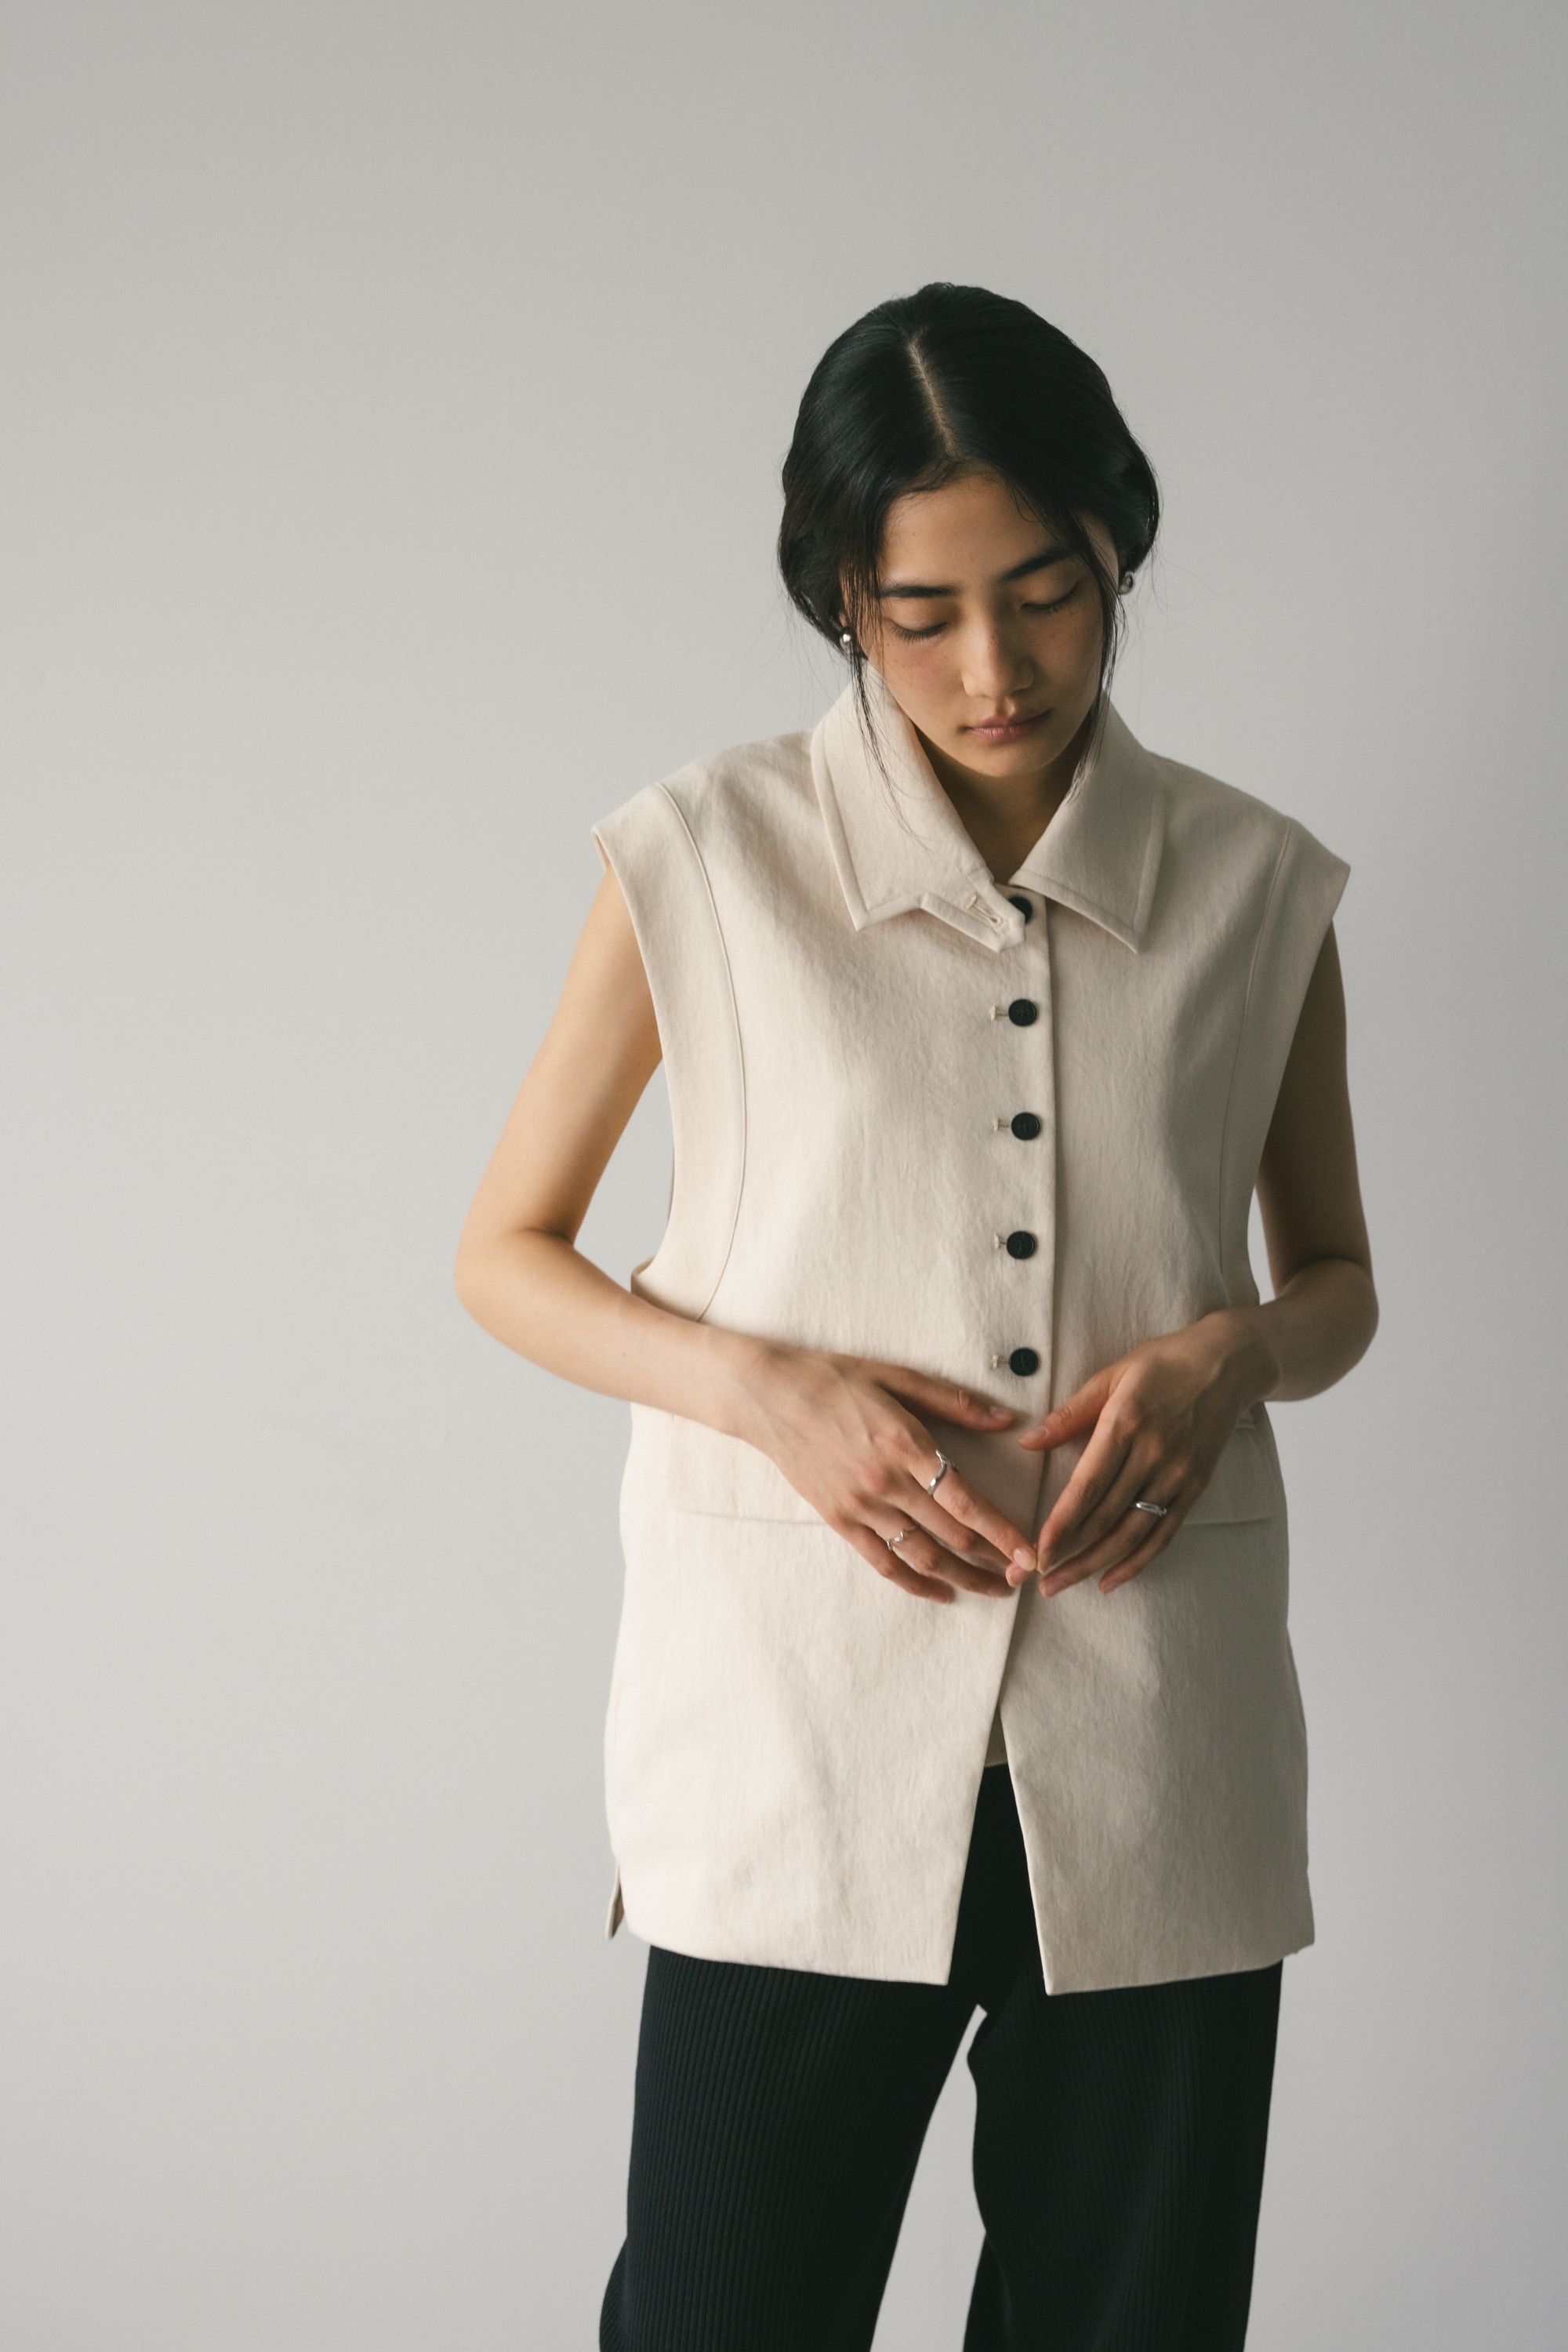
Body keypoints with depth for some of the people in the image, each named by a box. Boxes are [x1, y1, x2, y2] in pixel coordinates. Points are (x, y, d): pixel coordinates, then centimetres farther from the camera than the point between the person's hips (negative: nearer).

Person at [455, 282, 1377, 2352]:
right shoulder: (710, 862, 1)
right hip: (803, 1752, -2)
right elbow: (505, 1251, 8)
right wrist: (764, 1387, -10)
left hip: (1157, 1771, 2)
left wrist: (1234, 1352, -6)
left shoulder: (1254, 891, 6)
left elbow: (1340, 1284, 18)